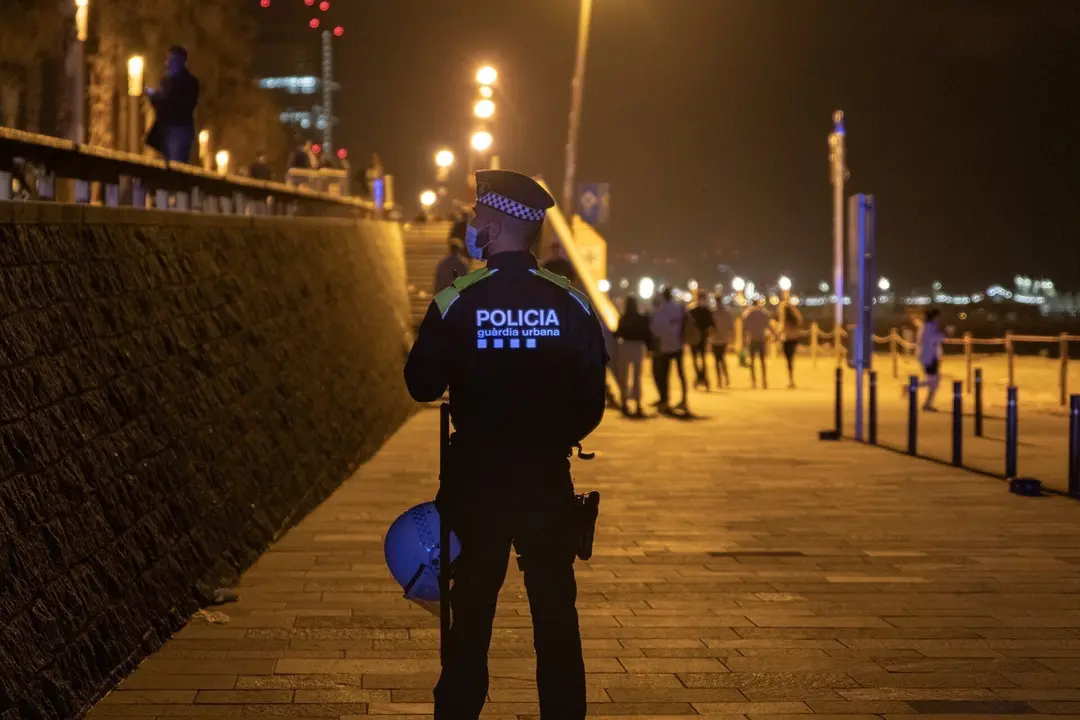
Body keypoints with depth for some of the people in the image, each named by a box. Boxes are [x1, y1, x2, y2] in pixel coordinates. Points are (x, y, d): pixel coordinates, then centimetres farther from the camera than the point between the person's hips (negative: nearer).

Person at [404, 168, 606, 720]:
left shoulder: (456, 302, -9)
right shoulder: (572, 304, -4)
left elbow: (422, 386, -2)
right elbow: (591, 403, 0)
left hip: (477, 476, -1)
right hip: (549, 478, 1)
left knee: (472, 612, 9)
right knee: (556, 613, 8)